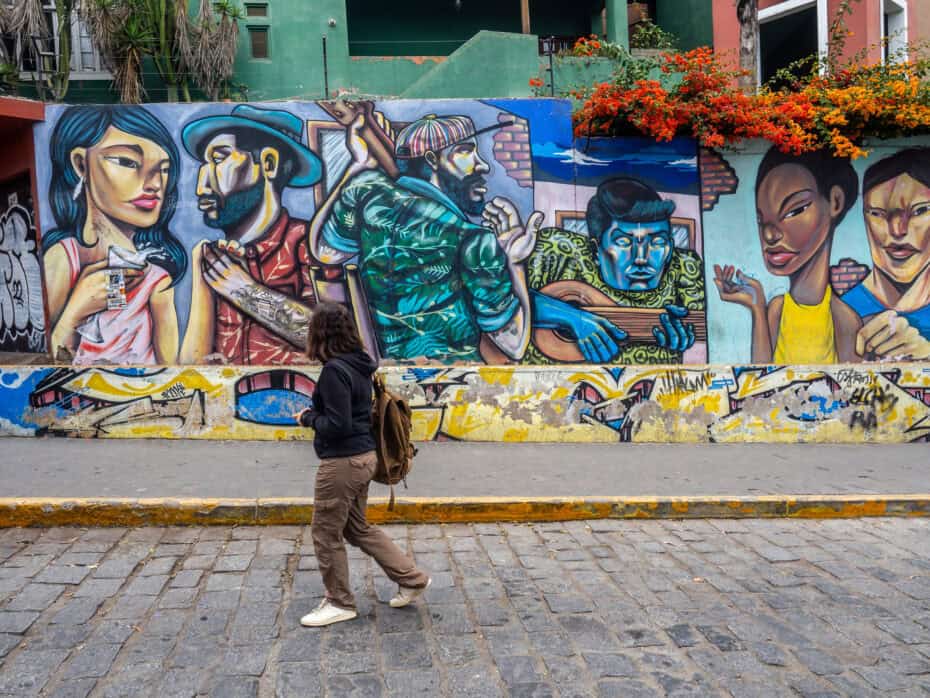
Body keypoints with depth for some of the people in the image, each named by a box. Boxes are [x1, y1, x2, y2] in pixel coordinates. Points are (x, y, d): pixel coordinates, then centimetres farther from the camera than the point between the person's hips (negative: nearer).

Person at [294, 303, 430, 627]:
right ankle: (412, 578, 26)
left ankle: (340, 603, 24)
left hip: (342, 463, -9)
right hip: (362, 457, 9)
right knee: (357, 527, 22)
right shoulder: (358, 363, 7)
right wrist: (316, 414, 8)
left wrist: (309, 418, -8)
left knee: (326, 533, 8)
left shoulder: (334, 370, -21)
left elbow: (337, 425, -24)